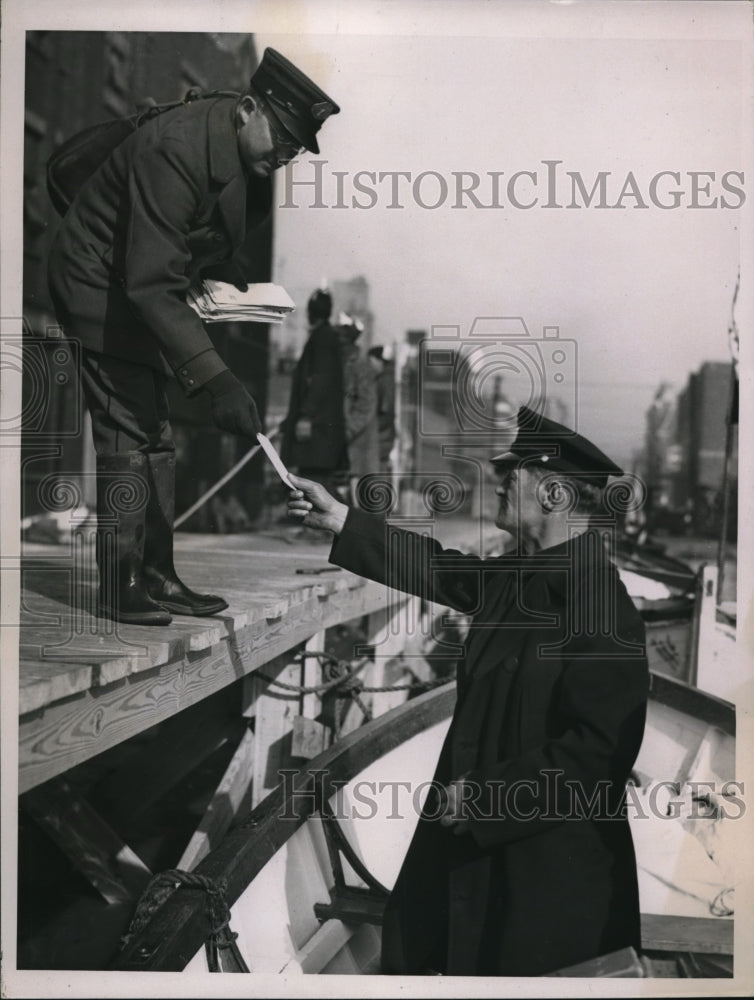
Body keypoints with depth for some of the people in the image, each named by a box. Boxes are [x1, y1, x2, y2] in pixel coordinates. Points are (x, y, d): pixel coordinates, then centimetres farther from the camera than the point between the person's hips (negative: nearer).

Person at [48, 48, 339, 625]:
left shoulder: (245, 155, -2)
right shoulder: (174, 151, -30)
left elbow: (229, 241, 14)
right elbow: (151, 284, -35)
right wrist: (216, 379, -40)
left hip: (149, 290, 9)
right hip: (104, 290, -9)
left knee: (156, 437, 10)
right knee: (128, 437, -10)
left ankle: (157, 578, 18)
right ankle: (122, 590, -1)